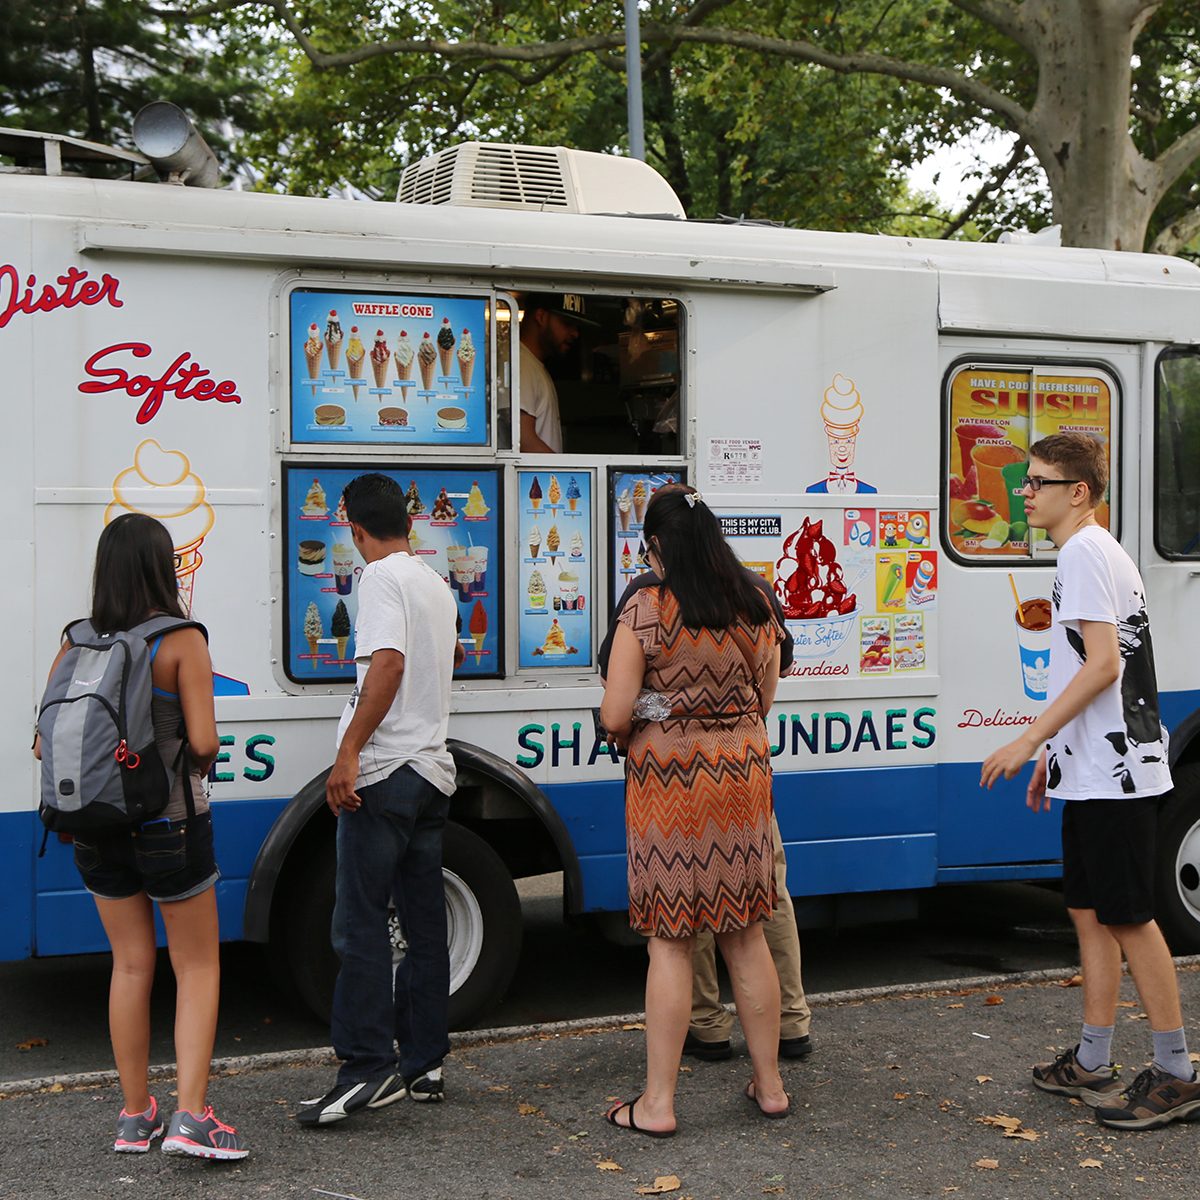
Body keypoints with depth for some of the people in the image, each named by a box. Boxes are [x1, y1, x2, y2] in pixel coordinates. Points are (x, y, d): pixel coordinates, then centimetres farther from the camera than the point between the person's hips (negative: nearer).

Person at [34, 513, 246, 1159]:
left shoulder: (76, 643, 1)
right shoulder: (181, 642, -13)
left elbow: (46, 743, 2)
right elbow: (203, 742, -18)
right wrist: (200, 764, 5)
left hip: (96, 831, 5)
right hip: (169, 826, -5)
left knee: (131, 965, 15)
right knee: (197, 966, 7)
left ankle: (135, 1115, 21)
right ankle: (190, 1116, -2)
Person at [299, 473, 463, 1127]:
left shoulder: (381, 577, -8)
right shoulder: (437, 583, 18)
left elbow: (388, 664, -22)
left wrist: (349, 752, -24)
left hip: (383, 772, -9)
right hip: (433, 769, 9)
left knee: (360, 925, -7)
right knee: (424, 923, 10)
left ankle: (368, 1067, -9)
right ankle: (424, 1065, 15)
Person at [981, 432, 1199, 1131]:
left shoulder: (1086, 553, -14)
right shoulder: (1098, 553, 18)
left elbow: (1102, 665, -22)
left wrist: (1028, 741, -19)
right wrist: (1052, 754, 24)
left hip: (1114, 773, -10)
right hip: (1095, 771, 10)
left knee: (1129, 917, -5)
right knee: (1091, 911, 13)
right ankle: (1093, 1065, 21)